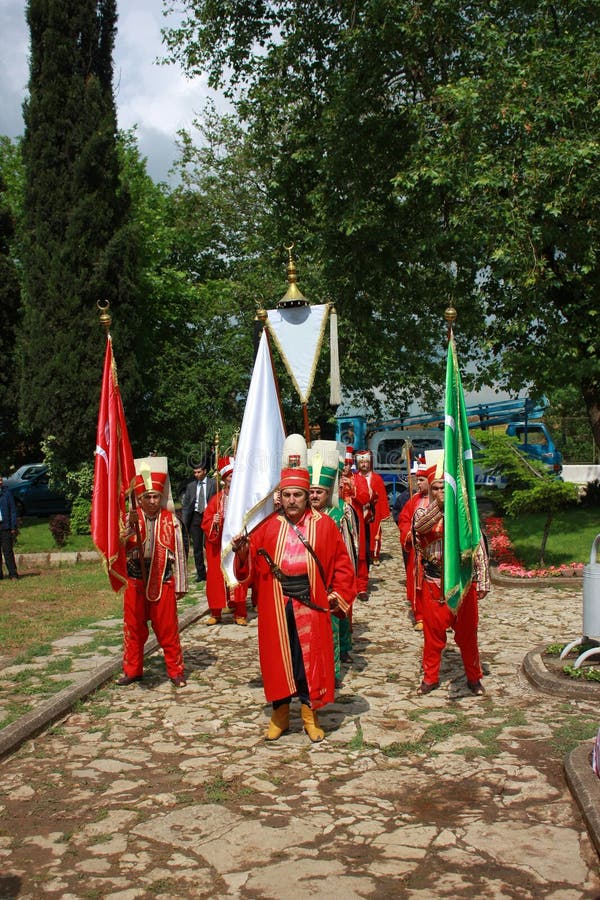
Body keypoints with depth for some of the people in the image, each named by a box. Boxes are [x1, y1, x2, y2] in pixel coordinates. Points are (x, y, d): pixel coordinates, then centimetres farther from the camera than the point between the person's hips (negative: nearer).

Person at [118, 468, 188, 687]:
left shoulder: (171, 520, -1)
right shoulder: (130, 519, 0)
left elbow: (179, 554, 1)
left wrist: (180, 586, 0)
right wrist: (131, 527, -29)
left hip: (163, 583, -1)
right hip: (136, 583, 1)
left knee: (168, 629, 4)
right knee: (133, 627, 10)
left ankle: (176, 671, 17)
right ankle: (132, 670, 25)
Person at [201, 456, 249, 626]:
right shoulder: (216, 499, 1)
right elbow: (205, 522, -2)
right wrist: (213, 523, -21)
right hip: (218, 546, 0)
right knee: (216, 577, 3)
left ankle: (239, 614, 12)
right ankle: (215, 613, 15)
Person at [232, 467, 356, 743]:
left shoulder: (324, 525, 1)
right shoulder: (267, 526, 4)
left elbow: (342, 564, 4)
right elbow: (250, 569, 3)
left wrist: (339, 595, -4)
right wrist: (242, 552, -17)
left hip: (310, 606, -1)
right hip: (275, 607, 1)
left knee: (311, 658, 5)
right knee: (277, 658, 8)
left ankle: (310, 714, 22)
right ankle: (280, 714, 24)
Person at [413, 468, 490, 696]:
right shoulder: (423, 511, 1)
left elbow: (478, 548, 1)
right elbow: (419, 526, -24)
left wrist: (482, 582, -2)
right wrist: (439, 505, -39)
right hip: (434, 583, 0)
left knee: (467, 633, 9)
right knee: (433, 631, 7)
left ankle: (474, 678, 25)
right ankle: (430, 677, 23)